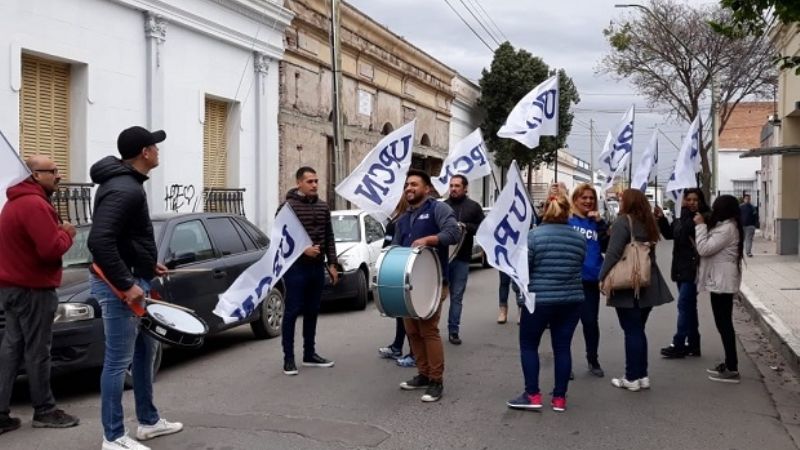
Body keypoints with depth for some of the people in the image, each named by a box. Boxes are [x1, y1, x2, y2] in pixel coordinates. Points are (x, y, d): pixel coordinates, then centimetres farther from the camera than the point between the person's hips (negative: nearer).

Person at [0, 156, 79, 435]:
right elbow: (52, 249, -25)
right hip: (32, 288, -10)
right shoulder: (34, 204, -19)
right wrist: (67, 234, -7)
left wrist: (58, 231, 6)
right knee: (37, 352, 0)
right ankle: (45, 411, 10)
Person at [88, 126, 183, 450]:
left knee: (146, 350, 19)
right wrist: (126, 285, -28)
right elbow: (99, 241, -30)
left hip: (134, 280, 11)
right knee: (119, 361, -2)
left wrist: (147, 264, 18)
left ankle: (149, 421, 31)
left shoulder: (128, 184, 12)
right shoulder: (124, 189, -21)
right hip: (118, 285, -11)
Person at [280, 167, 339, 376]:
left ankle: (310, 354, 23)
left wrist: (332, 264, 8)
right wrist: (302, 249, -21)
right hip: (296, 267, -6)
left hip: (317, 267, 6)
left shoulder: (323, 206, 10)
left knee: (312, 311, 12)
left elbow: (329, 237, 13)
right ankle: (288, 358, 4)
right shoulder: (288, 206, -7)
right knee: (292, 312, -2)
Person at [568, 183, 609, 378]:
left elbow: (606, 247, 0)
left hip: (590, 280, 3)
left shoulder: (596, 222, 9)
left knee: (591, 321, 10)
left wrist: (600, 223, -10)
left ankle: (593, 360, 28)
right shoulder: (566, 219, -2)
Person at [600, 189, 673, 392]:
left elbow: (613, 252, -17)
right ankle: (642, 375, 18)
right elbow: (650, 252, 17)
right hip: (647, 284, 7)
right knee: (638, 330, 14)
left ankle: (632, 378, 3)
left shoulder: (623, 221, -10)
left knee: (631, 331, -2)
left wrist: (603, 276, -11)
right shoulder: (648, 223, 13)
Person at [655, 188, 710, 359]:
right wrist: (662, 219, 9)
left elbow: (687, 229, -25)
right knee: (689, 306, 14)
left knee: (684, 304, -9)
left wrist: (685, 212, -21)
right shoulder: (681, 218, 13)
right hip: (681, 267, 9)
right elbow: (669, 234, 19)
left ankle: (678, 345, -4)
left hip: (693, 268, -9)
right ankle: (693, 344, 22)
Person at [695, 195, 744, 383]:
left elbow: (704, 249, -22)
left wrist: (700, 225, -15)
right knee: (723, 323, 15)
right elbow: (710, 248, 14)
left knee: (724, 324, -7)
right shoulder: (726, 226, 15)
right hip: (720, 281, 11)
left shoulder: (727, 228, -19)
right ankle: (729, 363, 23)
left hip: (722, 282, -11)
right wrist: (703, 226, 6)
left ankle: (732, 369, -4)